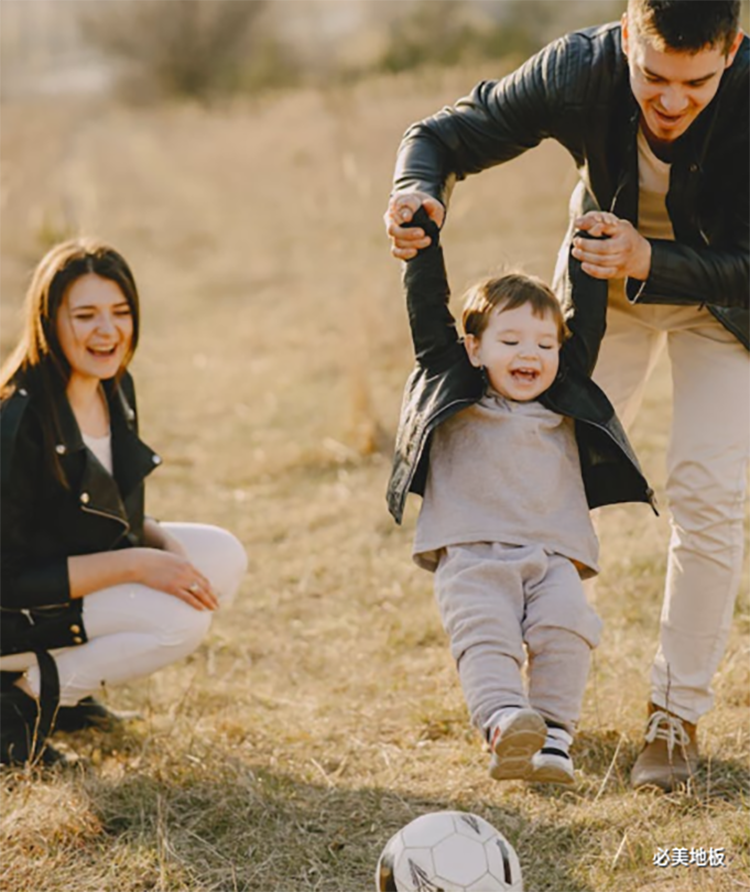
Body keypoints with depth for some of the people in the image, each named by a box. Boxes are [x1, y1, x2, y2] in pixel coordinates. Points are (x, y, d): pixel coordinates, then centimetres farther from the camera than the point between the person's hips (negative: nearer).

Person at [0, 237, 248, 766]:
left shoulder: (115, 387, -1)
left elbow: (117, 516, 13)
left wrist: (166, 546, -9)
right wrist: (135, 564, -27)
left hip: (79, 570, 9)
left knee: (224, 556, -1)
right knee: (183, 618, -23)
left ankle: (62, 683, 5)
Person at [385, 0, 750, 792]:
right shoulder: (578, 70, -30)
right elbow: (444, 135, -18)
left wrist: (649, 264, -44)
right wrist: (417, 191, -41)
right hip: (605, 279, 2)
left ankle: (676, 713, 2)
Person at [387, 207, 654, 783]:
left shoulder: (565, 404, 22)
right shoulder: (453, 389, 14)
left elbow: (588, 325, 26)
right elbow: (428, 312, 11)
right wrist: (422, 239, 10)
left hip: (553, 556, 2)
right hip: (471, 556, -2)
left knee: (567, 629, -21)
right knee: (484, 634, -25)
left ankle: (553, 736, -24)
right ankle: (506, 725, -40)